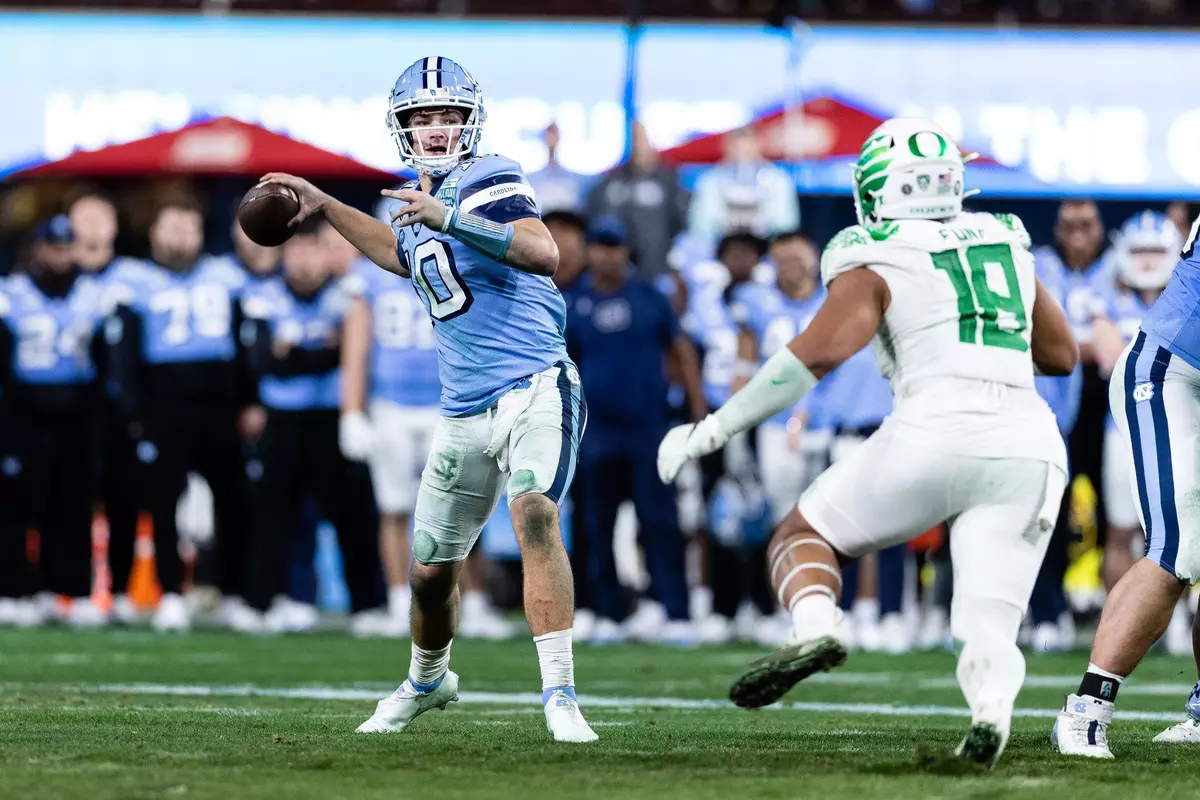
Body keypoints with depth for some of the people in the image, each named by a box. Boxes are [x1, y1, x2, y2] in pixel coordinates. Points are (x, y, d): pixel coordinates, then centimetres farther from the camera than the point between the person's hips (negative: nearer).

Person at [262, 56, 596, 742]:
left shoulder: (487, 181, -10)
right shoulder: (419, 199, 14)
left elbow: (544, 253, -27)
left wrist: (449, 218, -33)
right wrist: (324, 206, 39)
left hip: (533, 389, -8)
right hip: (465, 414, 8)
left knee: (535, 517, -31)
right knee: (431, 570, 16)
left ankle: (561, 695, -32)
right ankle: (427, 681, 44)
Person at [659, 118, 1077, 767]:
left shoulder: (876, 264, 6)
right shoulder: (1007, 243, 22)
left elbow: (820, 351, -10)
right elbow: (1062, 354, 33)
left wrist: (714, 429, -6)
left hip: (936, 428, -4)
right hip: (1028, 444, 4)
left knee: (804, 535, 16)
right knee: (988, 625, 2)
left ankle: (816, 628, -16)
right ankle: (992, 710, -33)